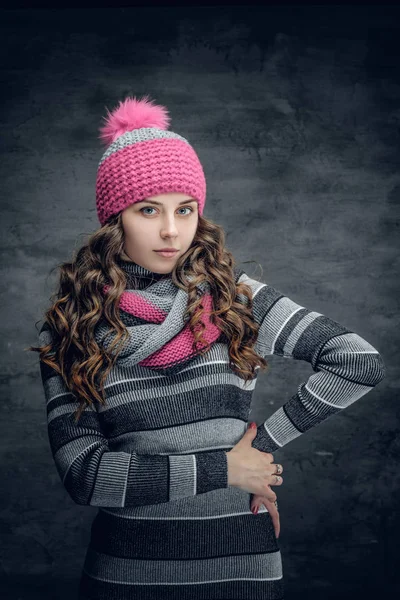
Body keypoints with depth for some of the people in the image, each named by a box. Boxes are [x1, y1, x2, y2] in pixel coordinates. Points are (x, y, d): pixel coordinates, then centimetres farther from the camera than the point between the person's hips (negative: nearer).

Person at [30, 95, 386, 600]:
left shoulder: (237, 300, -4)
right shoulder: (69, 332, -5)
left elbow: (361, 362, -9)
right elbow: (81, 471, -13)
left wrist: (265, 438, -9)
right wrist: (222, 468, -13)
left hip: (239, 559, 1)